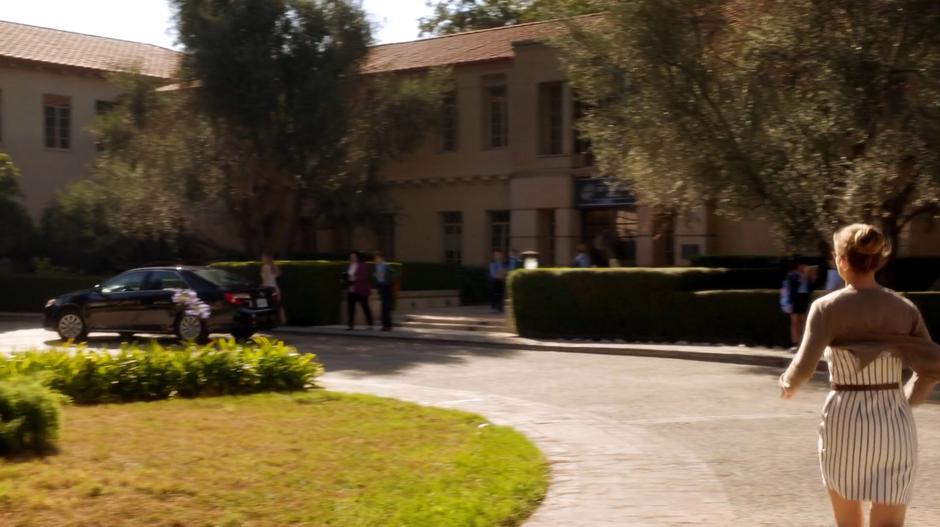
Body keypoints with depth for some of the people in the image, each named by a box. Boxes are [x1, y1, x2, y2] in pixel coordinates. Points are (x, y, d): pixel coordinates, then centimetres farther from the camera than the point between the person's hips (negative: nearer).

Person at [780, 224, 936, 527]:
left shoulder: (827, 307, -7)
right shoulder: (904, 308, 2)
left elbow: (804, 367, -14)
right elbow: (932, 366, 1)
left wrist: (788, 384, 8)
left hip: (846, 420, -2)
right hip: (894, 423, 2)